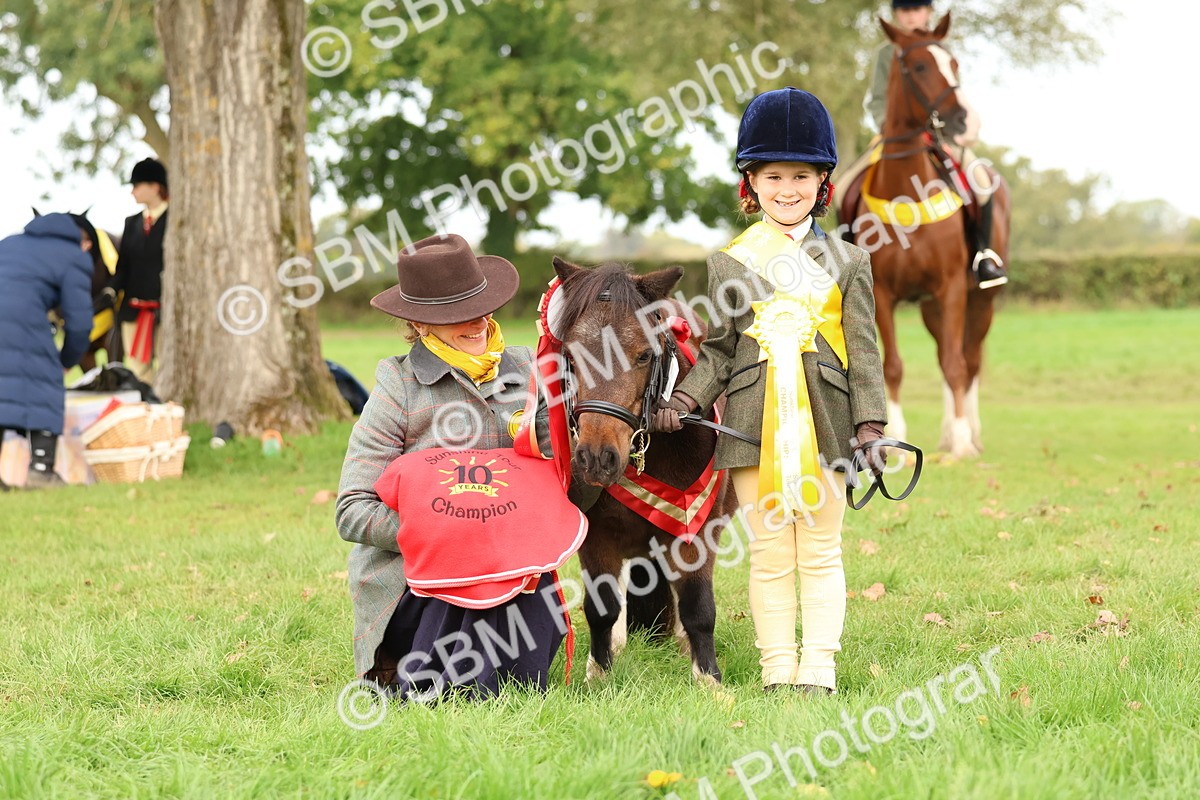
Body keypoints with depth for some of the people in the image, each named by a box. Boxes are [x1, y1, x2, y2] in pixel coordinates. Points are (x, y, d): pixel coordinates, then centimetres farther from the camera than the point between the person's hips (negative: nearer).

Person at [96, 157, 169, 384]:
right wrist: (110, 292, -1)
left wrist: (168, 304, -15)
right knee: (136, 370, 4)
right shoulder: (132, 223, 17)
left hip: (164, 308, -6)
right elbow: (123, 265, 15)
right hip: (134, 309, 6)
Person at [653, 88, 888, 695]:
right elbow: (718, 351, 9)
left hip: (823, 423, 0)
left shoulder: (847, 263, 5)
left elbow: (863, 351, 3)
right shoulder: (730, 262, 6)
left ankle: (819, 668, 11)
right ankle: (777, 669, 12)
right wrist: (683, 400, -6)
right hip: (754, 424, 0)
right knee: (769, 553, 5)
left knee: (820, 551, 5)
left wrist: (869, 426, -6)